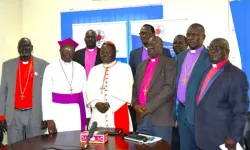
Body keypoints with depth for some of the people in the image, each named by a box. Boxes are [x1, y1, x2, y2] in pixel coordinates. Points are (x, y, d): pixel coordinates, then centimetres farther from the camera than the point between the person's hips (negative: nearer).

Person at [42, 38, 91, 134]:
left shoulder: (80, 69, 6)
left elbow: (85, 93, 10)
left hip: (76, 114, 2)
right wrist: (49, 119, -10)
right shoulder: (51, 68, -2)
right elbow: (46, 95, -4)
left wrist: (87, 115, 9)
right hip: (58, 113, -2)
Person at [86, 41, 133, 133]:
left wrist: (110, 104, -12)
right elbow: (90, 91, 8)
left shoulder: (125, 68, 2)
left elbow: (126, 92, -7)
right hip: (98, 114, 3)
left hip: (118, 114, -3)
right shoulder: (94, 70, 15)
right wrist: (96, 104, -10)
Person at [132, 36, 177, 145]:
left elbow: (169, 88, -12)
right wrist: (135, 104, -1)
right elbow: (135, 88, 19)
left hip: (160, 117, -5)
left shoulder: (169, 63, 0)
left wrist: (149, 107, -16)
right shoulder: (141, 65, 20)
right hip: (142, 117, 6)